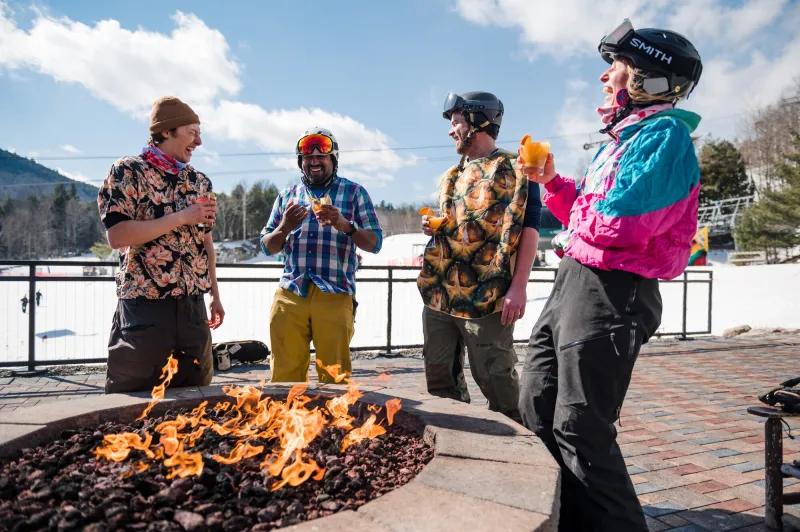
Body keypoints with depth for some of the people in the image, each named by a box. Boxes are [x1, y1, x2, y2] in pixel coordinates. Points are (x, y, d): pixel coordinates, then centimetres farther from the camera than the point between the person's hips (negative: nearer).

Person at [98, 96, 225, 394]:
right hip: (143, 308, -5)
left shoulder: (199, 182, 12)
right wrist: (181, 218, -17)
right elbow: (116, 235, -16)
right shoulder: (127, 172, -4)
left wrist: (215, 295, 14)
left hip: (193, 308, 5)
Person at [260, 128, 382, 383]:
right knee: (284, 374, 5)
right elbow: (268, 247, 16)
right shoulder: (287, 195, 16)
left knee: (334, 376, 3)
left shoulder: (354, 192, 8)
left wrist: (344, 225, -16)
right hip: (289, 295, 3)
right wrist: (285, 227, -5)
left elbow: (374, 243, 2)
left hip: (334, 297, -2)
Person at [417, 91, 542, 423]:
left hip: (486, 295, -7)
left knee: (495, 378, 0)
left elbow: (528, 227, -10)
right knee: (440, 377, 12)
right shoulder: (451, 177, 21)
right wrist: (432, 228, 6)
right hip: (438, 292, 8)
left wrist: (519, 287, -19)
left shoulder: (514, 167, -2)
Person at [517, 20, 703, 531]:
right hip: (572, 283, 10)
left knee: (580, 431, -4)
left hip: (608, 293, -10)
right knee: (537, 410, 17)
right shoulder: (624, 138, 19)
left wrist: (582, 218, -4)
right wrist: (552, 181, 11)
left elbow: (620, 223, -23)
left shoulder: (665, 135, -11)